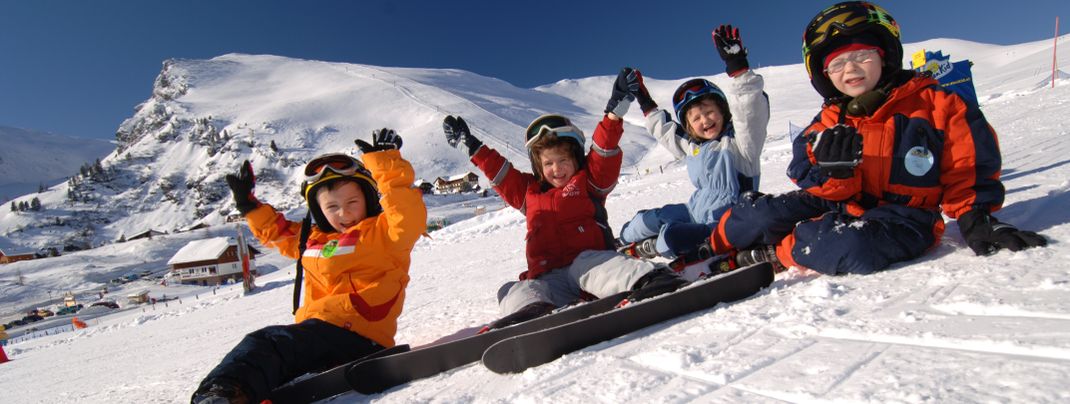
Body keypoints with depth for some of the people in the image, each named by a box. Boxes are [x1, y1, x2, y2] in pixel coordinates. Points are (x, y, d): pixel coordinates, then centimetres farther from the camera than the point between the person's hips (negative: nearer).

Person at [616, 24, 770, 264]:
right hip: (696, 212, 8)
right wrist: (646, 104, 29)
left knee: (671, 236, -29)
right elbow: (664, 131, 26)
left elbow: (750, 110, -31)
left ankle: (652, 247, 4)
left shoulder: (740, 141, -12)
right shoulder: (692, 147, 9)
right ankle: (621, 244, 40)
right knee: (650, 218, 14)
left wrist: (738, 67, -40)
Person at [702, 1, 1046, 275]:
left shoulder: (932, 104, 1)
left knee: (855, 247, -41)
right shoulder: (828, 124, 8)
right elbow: (821, 192, 1)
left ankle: (773, 252, -19)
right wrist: (833, 171, -22)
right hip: (840, 207, 4)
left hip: (903, 213, -3)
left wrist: (976, 219, -6)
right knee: (765, 213, -23)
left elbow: (970, 166, 5)